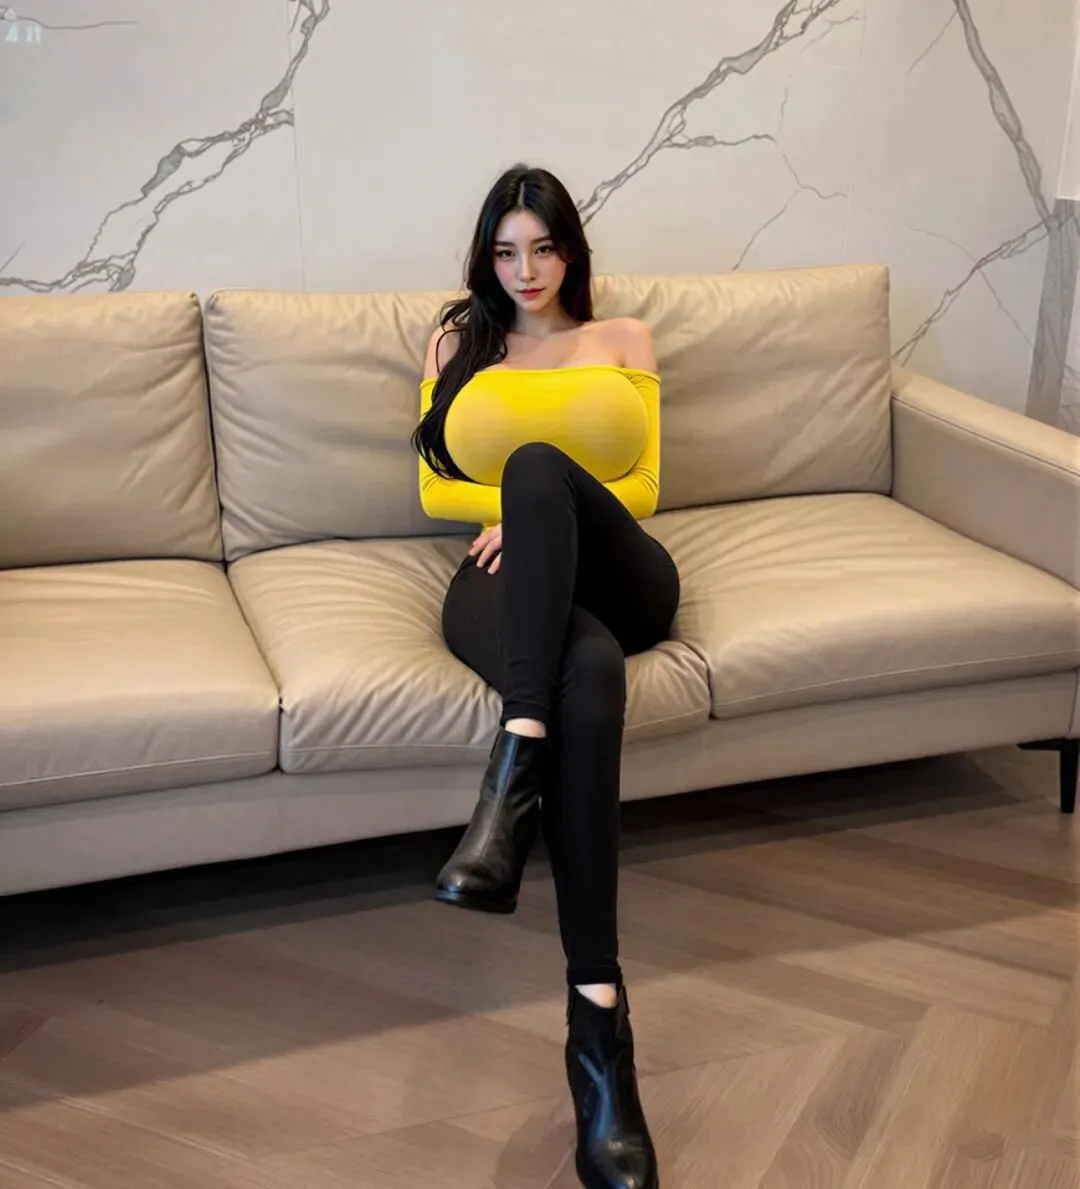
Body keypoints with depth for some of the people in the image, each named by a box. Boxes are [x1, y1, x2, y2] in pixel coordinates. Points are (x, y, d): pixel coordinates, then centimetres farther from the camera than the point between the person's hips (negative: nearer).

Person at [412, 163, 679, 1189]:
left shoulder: (623, 339, 24)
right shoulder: (458, 342, 26)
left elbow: (641, 485, 14)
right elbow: (434, 490, 17)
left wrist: (530, 510, -4)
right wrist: (539, 515, -1)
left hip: (616, 569, 0)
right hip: (508, 575, 0)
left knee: (536, 460, -38)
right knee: (586, 668, -41)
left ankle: (515, 775, -50)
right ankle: (598, 1015, -53)